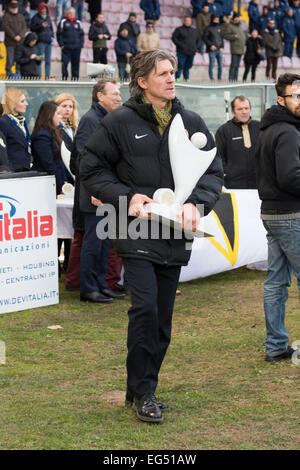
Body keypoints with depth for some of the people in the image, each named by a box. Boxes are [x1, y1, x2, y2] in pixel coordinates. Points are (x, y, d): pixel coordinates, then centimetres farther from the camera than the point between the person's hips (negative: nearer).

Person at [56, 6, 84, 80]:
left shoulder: (78, 23, 13)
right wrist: (61, 44, -6)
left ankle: (75, 77, 10)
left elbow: (82, 34, 16)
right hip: (66, 47, -3)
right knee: (65, 63, -8)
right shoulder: (63, 22, 3)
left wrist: (81, 44, 5)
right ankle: (64, 77, -1)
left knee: (76, 63, 3)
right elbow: (59, 34, 2)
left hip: (77, 47, 3)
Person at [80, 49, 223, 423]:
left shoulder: (191, 122, 7)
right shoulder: (120, 122, -3)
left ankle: (143, 388, 21)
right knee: (145, 308, -16)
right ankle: (142, 392, -3)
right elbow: (90, 169, 2)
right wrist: (126, 197, -11)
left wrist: (196, 202, -10)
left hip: (174, 237, 4)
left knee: (163, 318, 8)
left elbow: (213, 170, 9)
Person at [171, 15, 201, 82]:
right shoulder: (179, 29, 3)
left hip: (191, 53, 4)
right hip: (181, 52, -4)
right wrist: (180, 45, -12)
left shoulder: (194, 30, 17)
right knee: (180, 66, -11)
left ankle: (186, 78, 15)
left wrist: (197, 47, 8)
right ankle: (177, 78, -9)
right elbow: (174, 38, -2)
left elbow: (199, 40, 24)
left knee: (188, 66, 7)